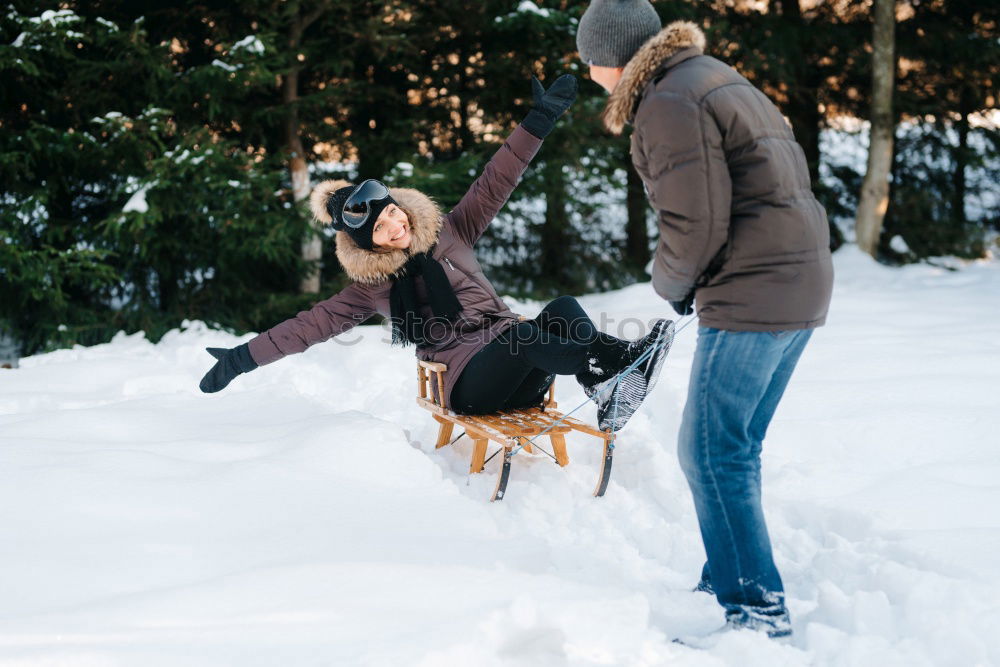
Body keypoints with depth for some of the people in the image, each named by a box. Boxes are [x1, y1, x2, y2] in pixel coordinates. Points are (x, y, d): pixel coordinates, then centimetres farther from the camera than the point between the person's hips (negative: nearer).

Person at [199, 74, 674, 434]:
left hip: (518, 372, 4)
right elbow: (311, 325, 5)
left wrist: (538, 122, 0)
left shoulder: (448, 233, 12)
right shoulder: (372, 287, 7)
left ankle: (619, 363, -51)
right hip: (468, 385, -4)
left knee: (563, 308, -25)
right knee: (523, 332, -34)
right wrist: (242, 358, -1)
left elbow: (494, 184, 7)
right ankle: (612, 366, -50)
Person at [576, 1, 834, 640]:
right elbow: (789, 176, 20)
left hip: (752, 294, -10)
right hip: (804, 283, 10)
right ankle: (729, 582, 26)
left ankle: (758, 608, -2)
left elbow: (695, 223, -19)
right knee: (736, 449, 17)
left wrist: (672, 286, 2)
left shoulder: (669, 102, -12)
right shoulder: (720, 79, 19)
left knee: (712, 452, -4)